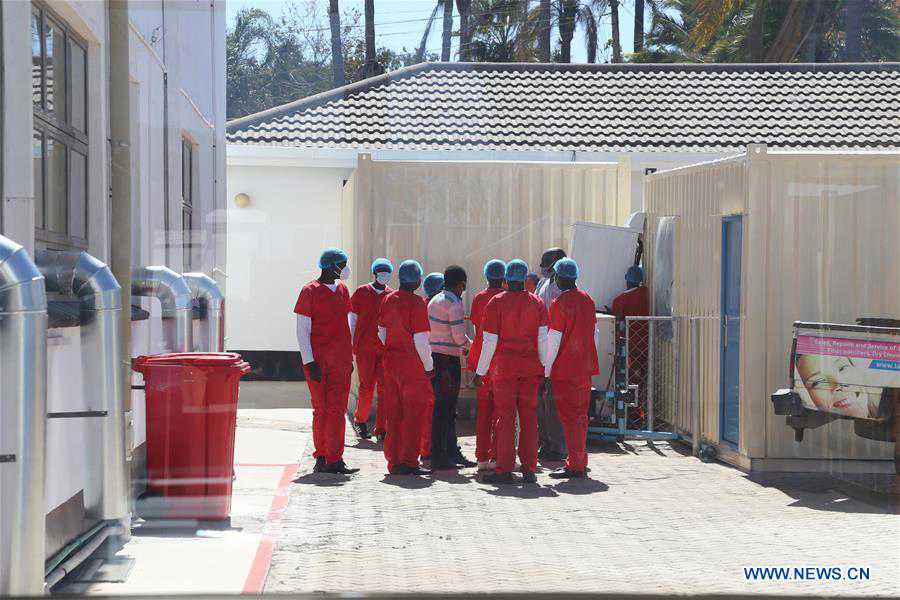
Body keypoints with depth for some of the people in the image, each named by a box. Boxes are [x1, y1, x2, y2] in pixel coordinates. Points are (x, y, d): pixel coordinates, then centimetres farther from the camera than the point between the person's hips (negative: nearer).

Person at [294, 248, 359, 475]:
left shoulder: (342, 289, 14)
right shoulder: (310, 291, -4)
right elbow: (302, 330, -7)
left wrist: (349, 356, 16)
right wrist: (309, 360, -13)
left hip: (340, 360, 5)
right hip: (317, 360, -5)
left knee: (337, 409, 1)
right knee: (321, 409, -1)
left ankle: (334, 459, 2)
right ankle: (321, 458, 5)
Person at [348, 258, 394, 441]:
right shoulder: (361, 293, 1)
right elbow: (352, 321, 5)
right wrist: (350, 347, 2)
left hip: (386, 349, 3)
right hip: (365, 349, -3)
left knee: (385, 388, -1)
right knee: (367, 388, -4)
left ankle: (381, 429, 4)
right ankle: (359, 420, 19)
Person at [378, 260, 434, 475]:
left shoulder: (388, 300, 6)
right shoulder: (416, 303, -16)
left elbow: (381, 332, 13)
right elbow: (421, 340, -17)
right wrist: (429, 367, -7)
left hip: (391, 361, 7)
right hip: (412, 365, -7)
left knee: (394, 413, 12)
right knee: (414, 413, 2)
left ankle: (394, 461, 16)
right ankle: (408, 462, 2)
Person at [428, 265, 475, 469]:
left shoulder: (434, 300, 13)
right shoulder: (455, 305, -14)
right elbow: (459, 337, -18)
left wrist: (460, 347, 22)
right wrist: (470, 345, 4)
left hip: (435, 356, 9)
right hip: (448, 360, -9)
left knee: (448, 407, 15)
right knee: (444, 408, -5)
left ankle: (452, 452, 20)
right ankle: (439, 457, -2)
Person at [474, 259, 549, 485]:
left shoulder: (496, 303, -4)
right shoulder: (537, 303, 3)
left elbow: (489, 341, -6)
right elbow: (544, 338, 0)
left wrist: (480, 371, 1)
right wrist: (545, 369, 6)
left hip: (505, 367, -2)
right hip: (531, 368, 2)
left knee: (505, 417, 2)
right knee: (529, 417, 7)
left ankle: (504, 469, 1)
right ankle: (529, 470, 7)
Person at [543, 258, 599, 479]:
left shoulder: (559, 304, -14)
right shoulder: (588, 301, 8)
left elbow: (553, 340, -14)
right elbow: (594, 334, 13)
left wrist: (547, 371, -8)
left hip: (564, 369, -7)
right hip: (585, 368, 7)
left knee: (569, 416, -2)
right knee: (580, 415, 14)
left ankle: (574, 465, -2)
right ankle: (580, 462, 21)